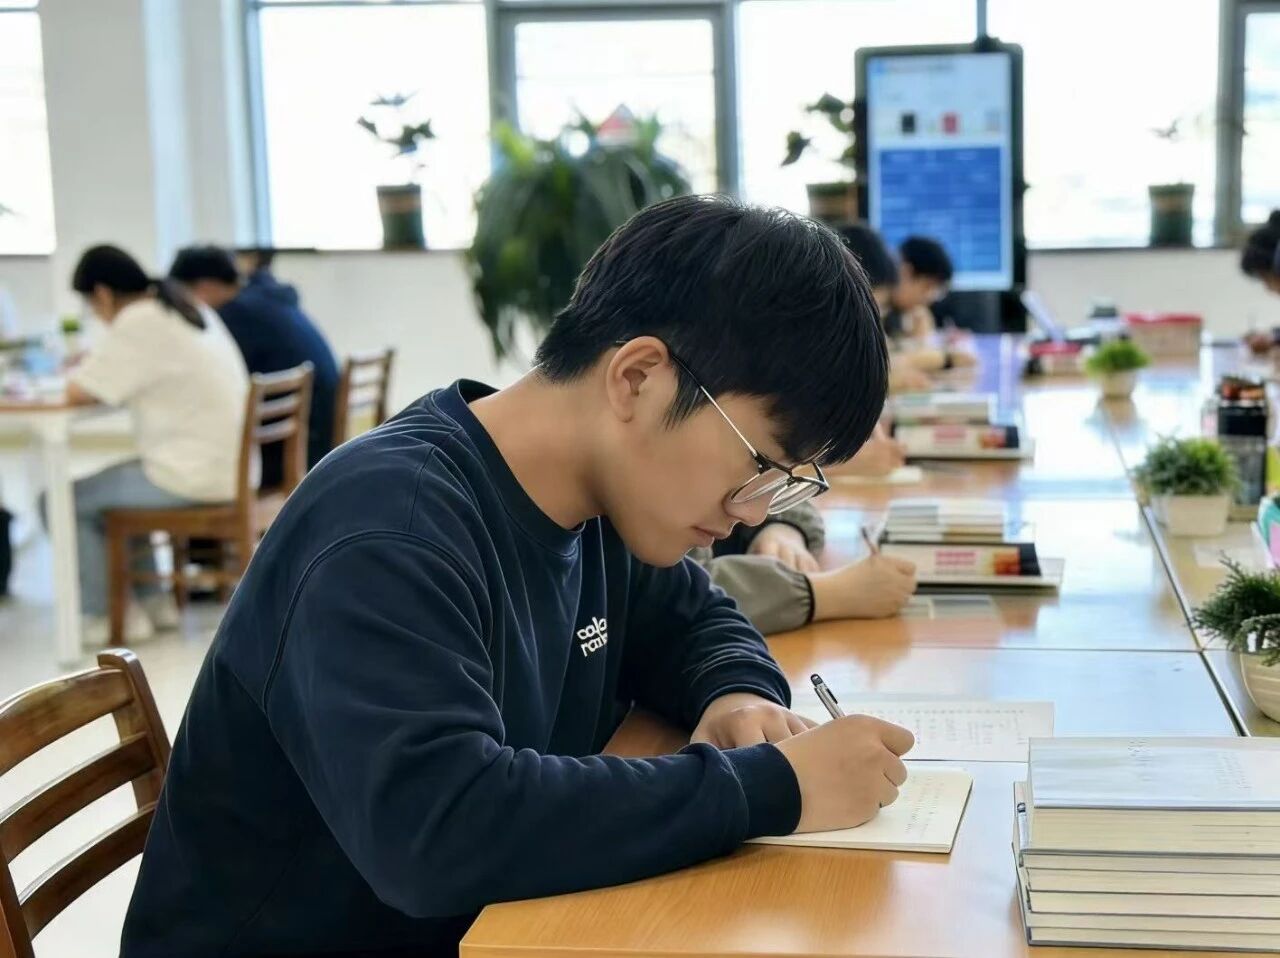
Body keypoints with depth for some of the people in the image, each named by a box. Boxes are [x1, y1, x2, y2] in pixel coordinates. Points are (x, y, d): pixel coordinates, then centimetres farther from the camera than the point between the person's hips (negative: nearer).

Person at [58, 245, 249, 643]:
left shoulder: (137, 323, -15)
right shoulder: (190, 309, 13)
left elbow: (77, 392, -15)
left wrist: (83, 370, 7)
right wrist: (101, 368, 12)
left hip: (190, 479, -9)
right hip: (229, 470, 9)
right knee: (114, 483, 30)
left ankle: (107, 614, 12)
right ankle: (152, 600, 29)